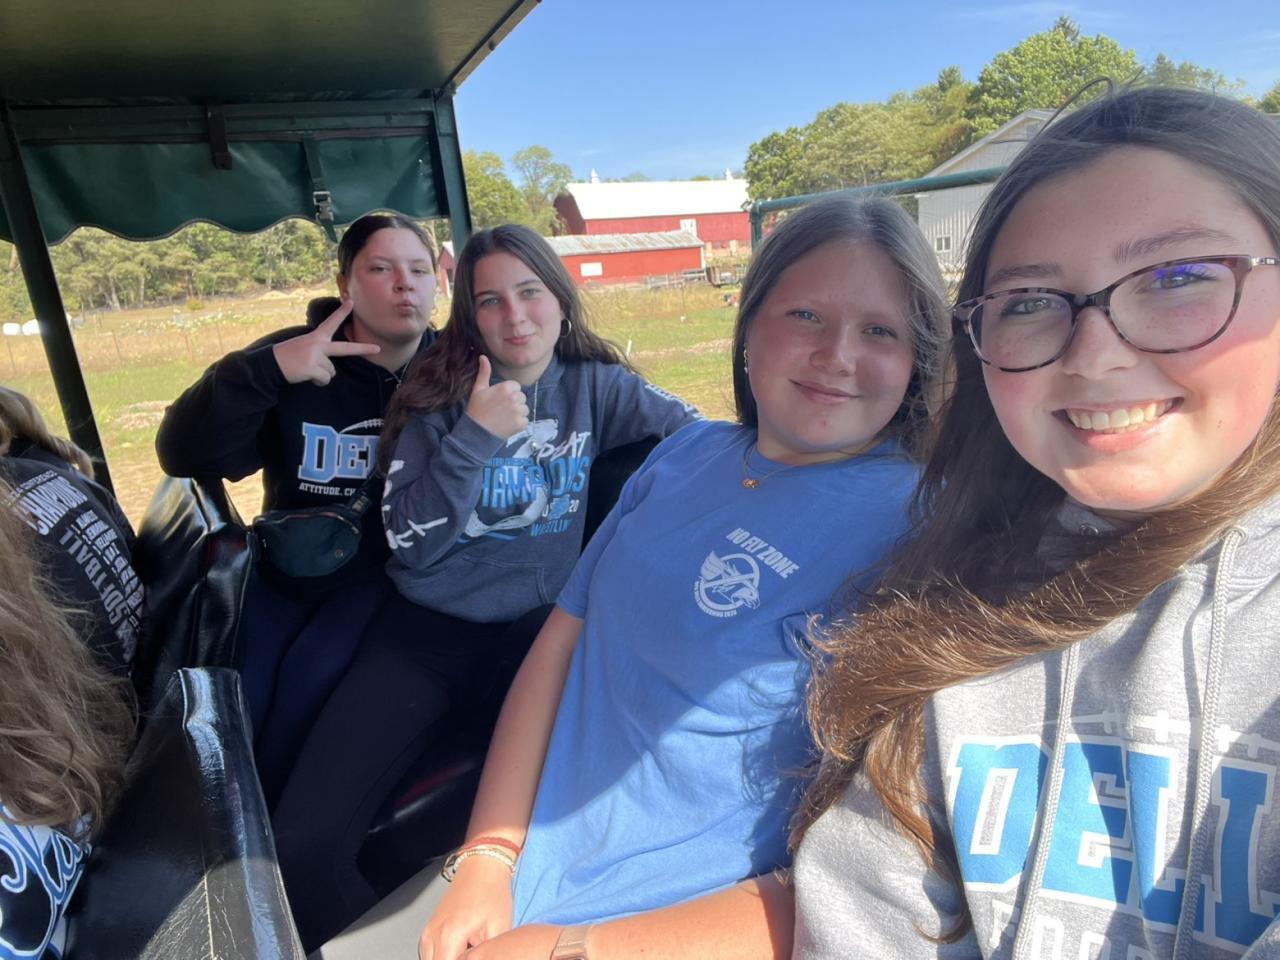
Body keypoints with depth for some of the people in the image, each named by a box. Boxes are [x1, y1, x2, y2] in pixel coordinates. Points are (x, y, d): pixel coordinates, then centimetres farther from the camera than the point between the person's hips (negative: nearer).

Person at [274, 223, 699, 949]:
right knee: (305, 836, -14)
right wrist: (475, 437, -14)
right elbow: (410, 544, -5)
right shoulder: (439, 394, 3)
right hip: (431, 626, 1)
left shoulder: (595, 385, 5)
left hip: (542, 623, 0)